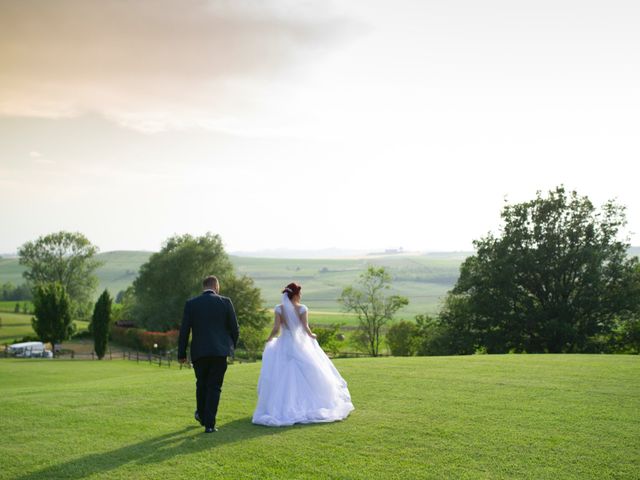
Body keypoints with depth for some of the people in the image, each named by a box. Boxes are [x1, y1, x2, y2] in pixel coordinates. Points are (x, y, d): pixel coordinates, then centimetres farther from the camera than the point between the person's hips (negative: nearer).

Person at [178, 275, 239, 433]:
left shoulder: (191, 304, 1)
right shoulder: (225, 302, -1)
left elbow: (184, 330, 0)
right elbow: (234, 328, 2)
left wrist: (181, 354, 7)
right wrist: (231, 346, 18)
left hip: (199, 352, 2)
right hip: (219, 351, -1)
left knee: (201, 384, 21)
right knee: (214, 387, 5)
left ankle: (202, 415, 36)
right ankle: (209, 424, 1)